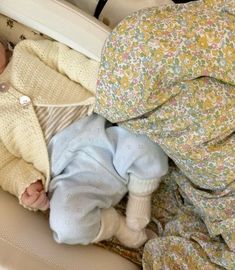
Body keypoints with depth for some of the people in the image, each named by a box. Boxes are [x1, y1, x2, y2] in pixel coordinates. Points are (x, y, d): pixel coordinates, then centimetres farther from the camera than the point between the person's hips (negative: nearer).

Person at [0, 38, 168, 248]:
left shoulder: (26, 50, 22)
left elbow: (73, 64, 8)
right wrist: (26, 183, -10)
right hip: (66, 162, 0)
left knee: (149, 151, -29)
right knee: (67, 225, -27)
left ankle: (137, 207, 1)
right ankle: (117, 225, 3)